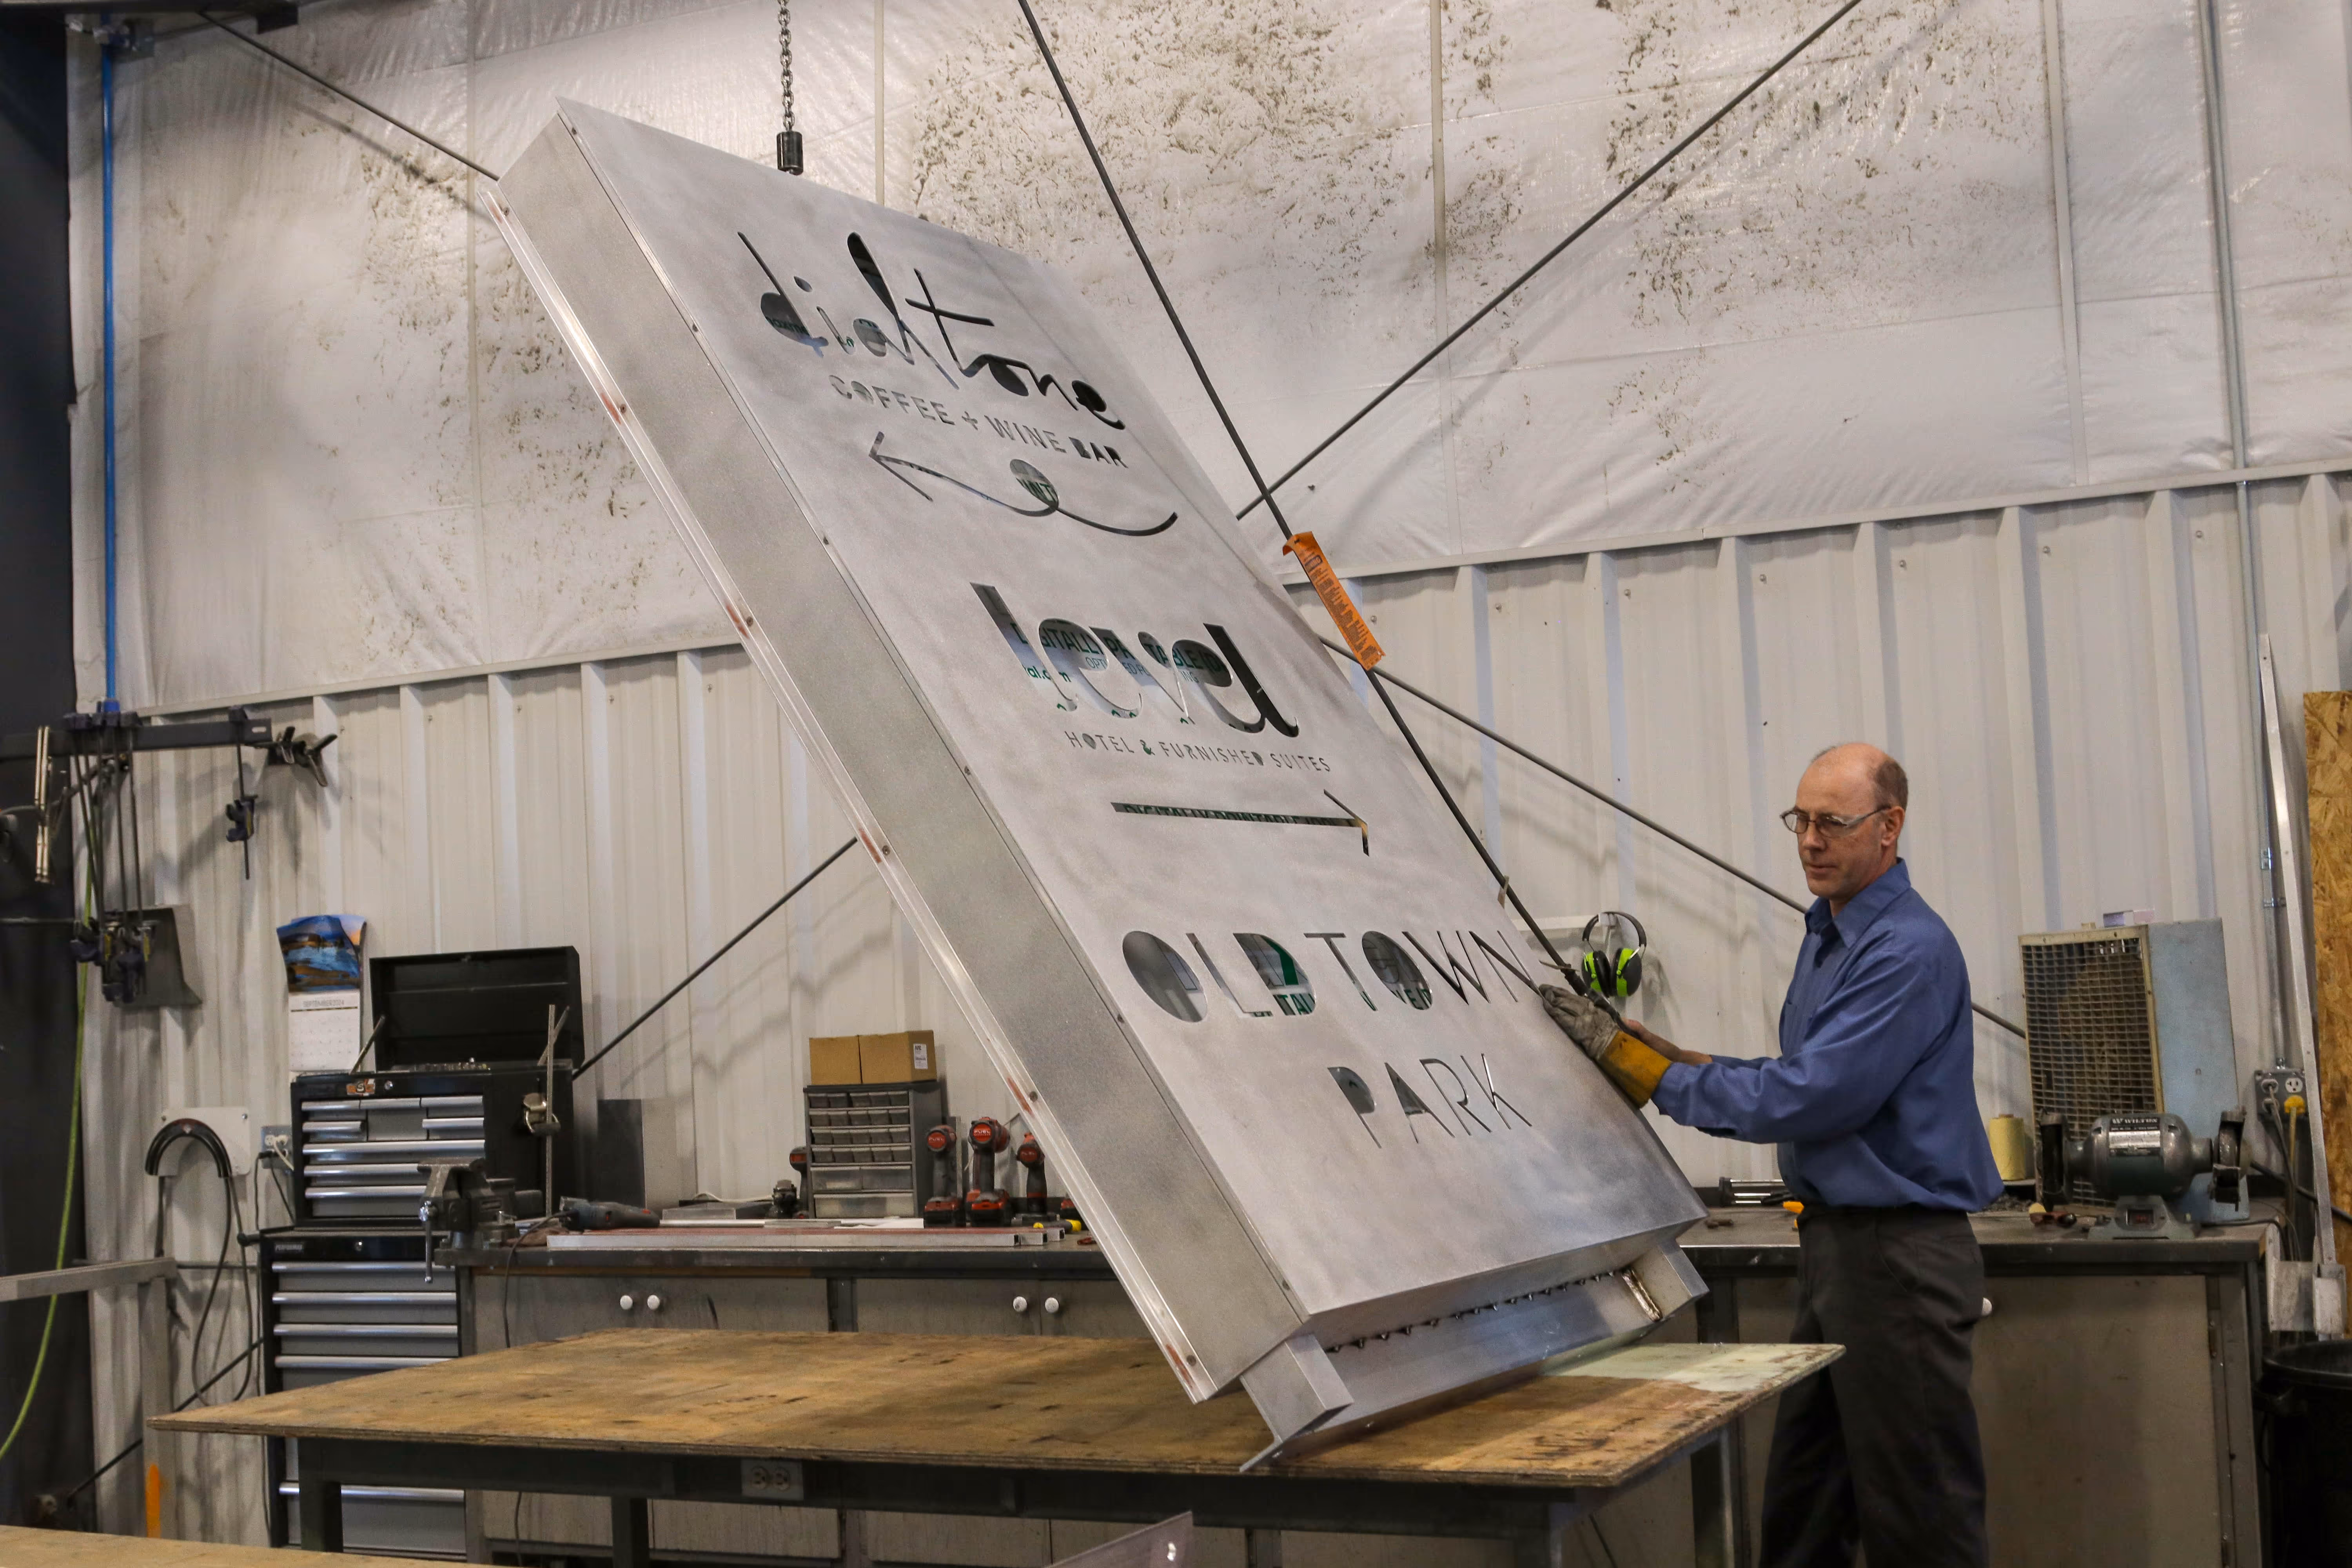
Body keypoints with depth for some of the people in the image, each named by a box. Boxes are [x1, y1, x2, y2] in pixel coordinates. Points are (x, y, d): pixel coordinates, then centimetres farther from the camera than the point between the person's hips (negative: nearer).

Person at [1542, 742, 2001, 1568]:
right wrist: (1680, 1058, 7)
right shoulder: (1830, 934, 13)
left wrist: (1643, 1067, -15)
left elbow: (1806, 1098, -23)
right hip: (1836, 1242, 10)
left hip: (1898, 1252, -10)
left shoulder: (1909, 951, -19)